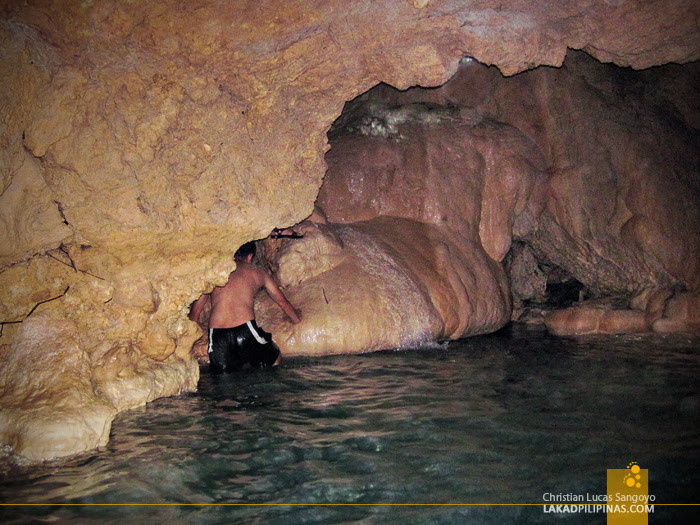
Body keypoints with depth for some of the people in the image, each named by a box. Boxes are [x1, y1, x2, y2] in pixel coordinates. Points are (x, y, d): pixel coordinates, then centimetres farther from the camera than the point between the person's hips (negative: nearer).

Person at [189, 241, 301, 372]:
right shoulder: (259, 272, 16)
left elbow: (195, 310, 19)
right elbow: (283, 302, 30)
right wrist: (298, 320, 49)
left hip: (216, 333, 2)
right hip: (245, 329, -2)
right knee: (274, 359, 22)